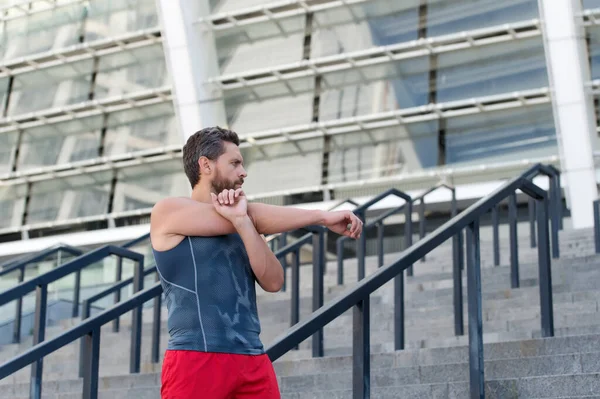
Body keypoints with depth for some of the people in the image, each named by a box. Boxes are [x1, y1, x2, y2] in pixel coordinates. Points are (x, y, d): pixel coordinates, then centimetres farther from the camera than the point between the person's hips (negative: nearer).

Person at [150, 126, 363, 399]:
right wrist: (325, 217, -1)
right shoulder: (168, 211, 2)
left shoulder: (241, 226, 20)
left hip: (253, 363, 6)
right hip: (196, 361, -5)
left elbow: (273, 282, 3)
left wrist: (241, 222, -8)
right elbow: (257, 218, -5)